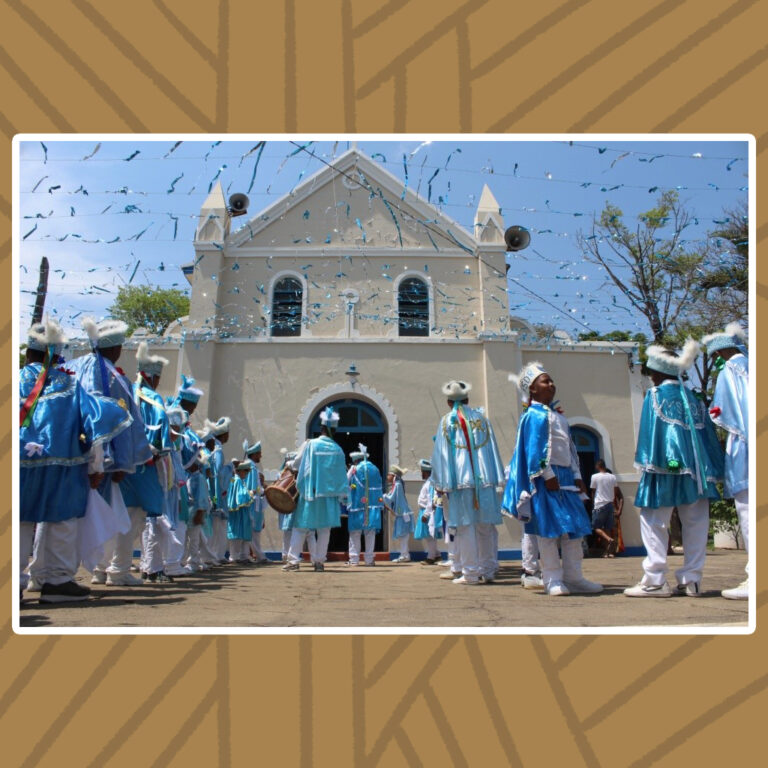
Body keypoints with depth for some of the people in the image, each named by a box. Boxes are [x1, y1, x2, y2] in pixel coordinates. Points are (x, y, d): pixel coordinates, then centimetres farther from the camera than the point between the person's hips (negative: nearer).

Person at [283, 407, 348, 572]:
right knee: (324, 530, 8)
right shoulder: (337, 449, 0)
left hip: (310, 492, -1)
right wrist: (342, 495, 12)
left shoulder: (310, 444, -5)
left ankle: (293, 560, 1)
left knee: (300, 528, 5)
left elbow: (297, 462, 3)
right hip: (329, 495, 1)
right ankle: (319, 561, 8)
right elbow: (341, 474, 4)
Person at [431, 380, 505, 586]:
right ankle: (488, 571, 13)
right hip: (485, 477, 3)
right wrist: (497, 478, 15)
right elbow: (493, 448, 12)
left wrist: (440, 483, 3)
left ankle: (471, 574, -1)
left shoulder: (447, 421, 2)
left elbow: (441, 453, 0)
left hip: (461, 478, -3)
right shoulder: (482, 418, 11)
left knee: (465, 526, -1)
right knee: (485, 526, 8)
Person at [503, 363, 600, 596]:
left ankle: (573, 577, 15)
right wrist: (547, 475, -18)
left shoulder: (558, 416, 20)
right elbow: (534, 449, -14)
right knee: (548, 528, -5)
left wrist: (577, 476, 14)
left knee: (574, 527, 8)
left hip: (566, 477, 9)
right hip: (547, 479, -8)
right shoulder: (534, 416, -6)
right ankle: (552, 580, 1)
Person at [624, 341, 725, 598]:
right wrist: (713, 471, 15)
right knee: (696, 523, 8)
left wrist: (647, 464, -10)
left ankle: (655, 580, -6)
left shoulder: (656, 395, -2)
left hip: (665, 468, -6)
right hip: (695, 469, 6)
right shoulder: (692, 398, 15)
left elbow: (651, 432, -10)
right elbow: (708, 434, 14)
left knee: (653, 522, -2)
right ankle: (691, 580, 10)